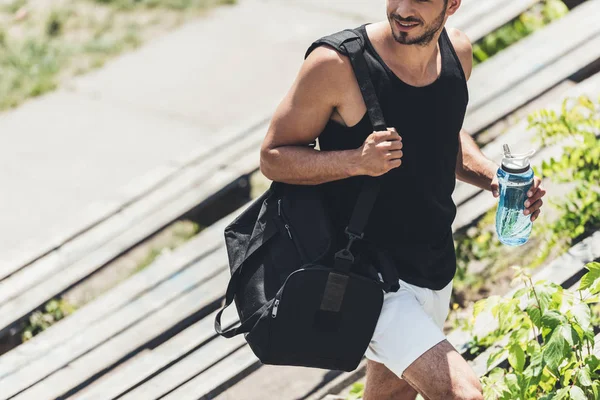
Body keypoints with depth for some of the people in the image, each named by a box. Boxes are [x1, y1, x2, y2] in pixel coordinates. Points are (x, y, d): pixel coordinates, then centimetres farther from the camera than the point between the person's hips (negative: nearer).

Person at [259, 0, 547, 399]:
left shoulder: (457, 51, -2)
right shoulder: (337, 66, -22)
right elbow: (273, 157, -14)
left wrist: (493, 177, -3)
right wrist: (358, 161, -30)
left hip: (436, 263, 7)